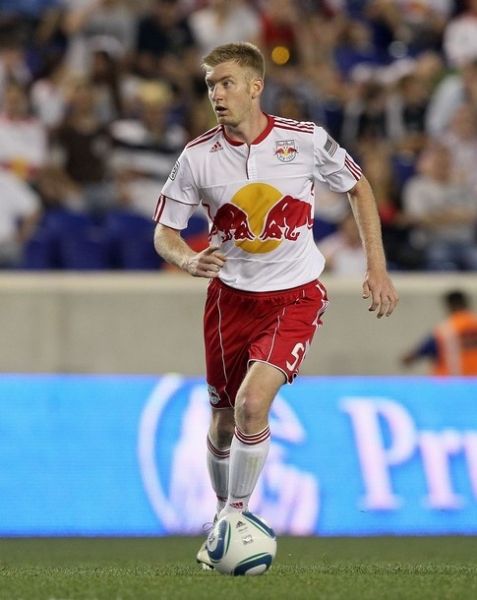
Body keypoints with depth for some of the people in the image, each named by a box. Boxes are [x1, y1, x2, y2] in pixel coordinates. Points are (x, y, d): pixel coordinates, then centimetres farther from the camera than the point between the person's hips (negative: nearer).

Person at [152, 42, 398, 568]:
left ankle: (236, 515, -3)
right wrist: (188, 260, -23)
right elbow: (164, 232, 1)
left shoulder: (306, 140, -10)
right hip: (231, 297, 2)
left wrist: (377, 268, 4)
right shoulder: (198, 158, -8)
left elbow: (358, 187, 7)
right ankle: (222, 514, 35)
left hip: (295, 296, -2)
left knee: (252, 404, -22)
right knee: (223, 421, 10)